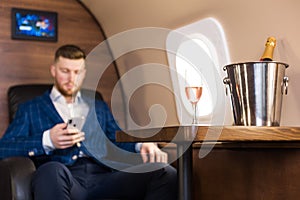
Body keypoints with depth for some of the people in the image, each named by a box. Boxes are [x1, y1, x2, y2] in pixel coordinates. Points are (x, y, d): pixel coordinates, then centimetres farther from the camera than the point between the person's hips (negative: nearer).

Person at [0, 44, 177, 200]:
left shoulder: (99, 107, 31)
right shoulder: (30, 109, 21)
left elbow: (120, 141, 22)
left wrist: (143, 144, -1)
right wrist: (47, 140, -10)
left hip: (102, 178, 3)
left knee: (164, 172, -25)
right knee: (52, 171, -42)